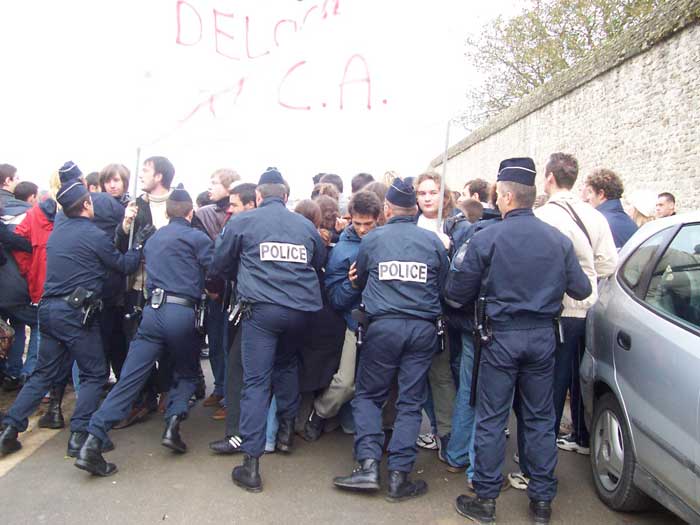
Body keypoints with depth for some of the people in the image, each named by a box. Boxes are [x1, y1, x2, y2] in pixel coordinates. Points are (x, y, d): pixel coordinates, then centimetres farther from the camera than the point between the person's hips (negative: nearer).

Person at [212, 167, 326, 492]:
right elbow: (320, 264, 20)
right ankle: (286, 428, 32)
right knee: (287, 363, 29)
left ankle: (251, 464, -2)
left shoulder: (242, 222, 6)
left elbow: (220, 265, 13)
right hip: (302, 308, 4)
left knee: (256, 381, -1)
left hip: (260, 307, -3)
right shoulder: (306, 225, 12)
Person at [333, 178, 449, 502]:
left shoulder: (372, 239, 3)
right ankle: (398, 476, 9)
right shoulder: (434, 241, 3)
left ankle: (369, 464, 2)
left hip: (383, 326, -1)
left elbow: (359, 281, 16)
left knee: (367, 394, 13)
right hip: (423, 328, 1)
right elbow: (443, 287, 13)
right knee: (410, 401, 8)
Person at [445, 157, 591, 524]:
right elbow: (581, 290, 7)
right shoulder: (559, 240, -1)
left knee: (491, 419, 7)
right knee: (541, 419, 14)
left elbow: (457, 294, -8)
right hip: (543, 336, 4)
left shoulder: (486, 238, -11)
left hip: (502, 336, -3)